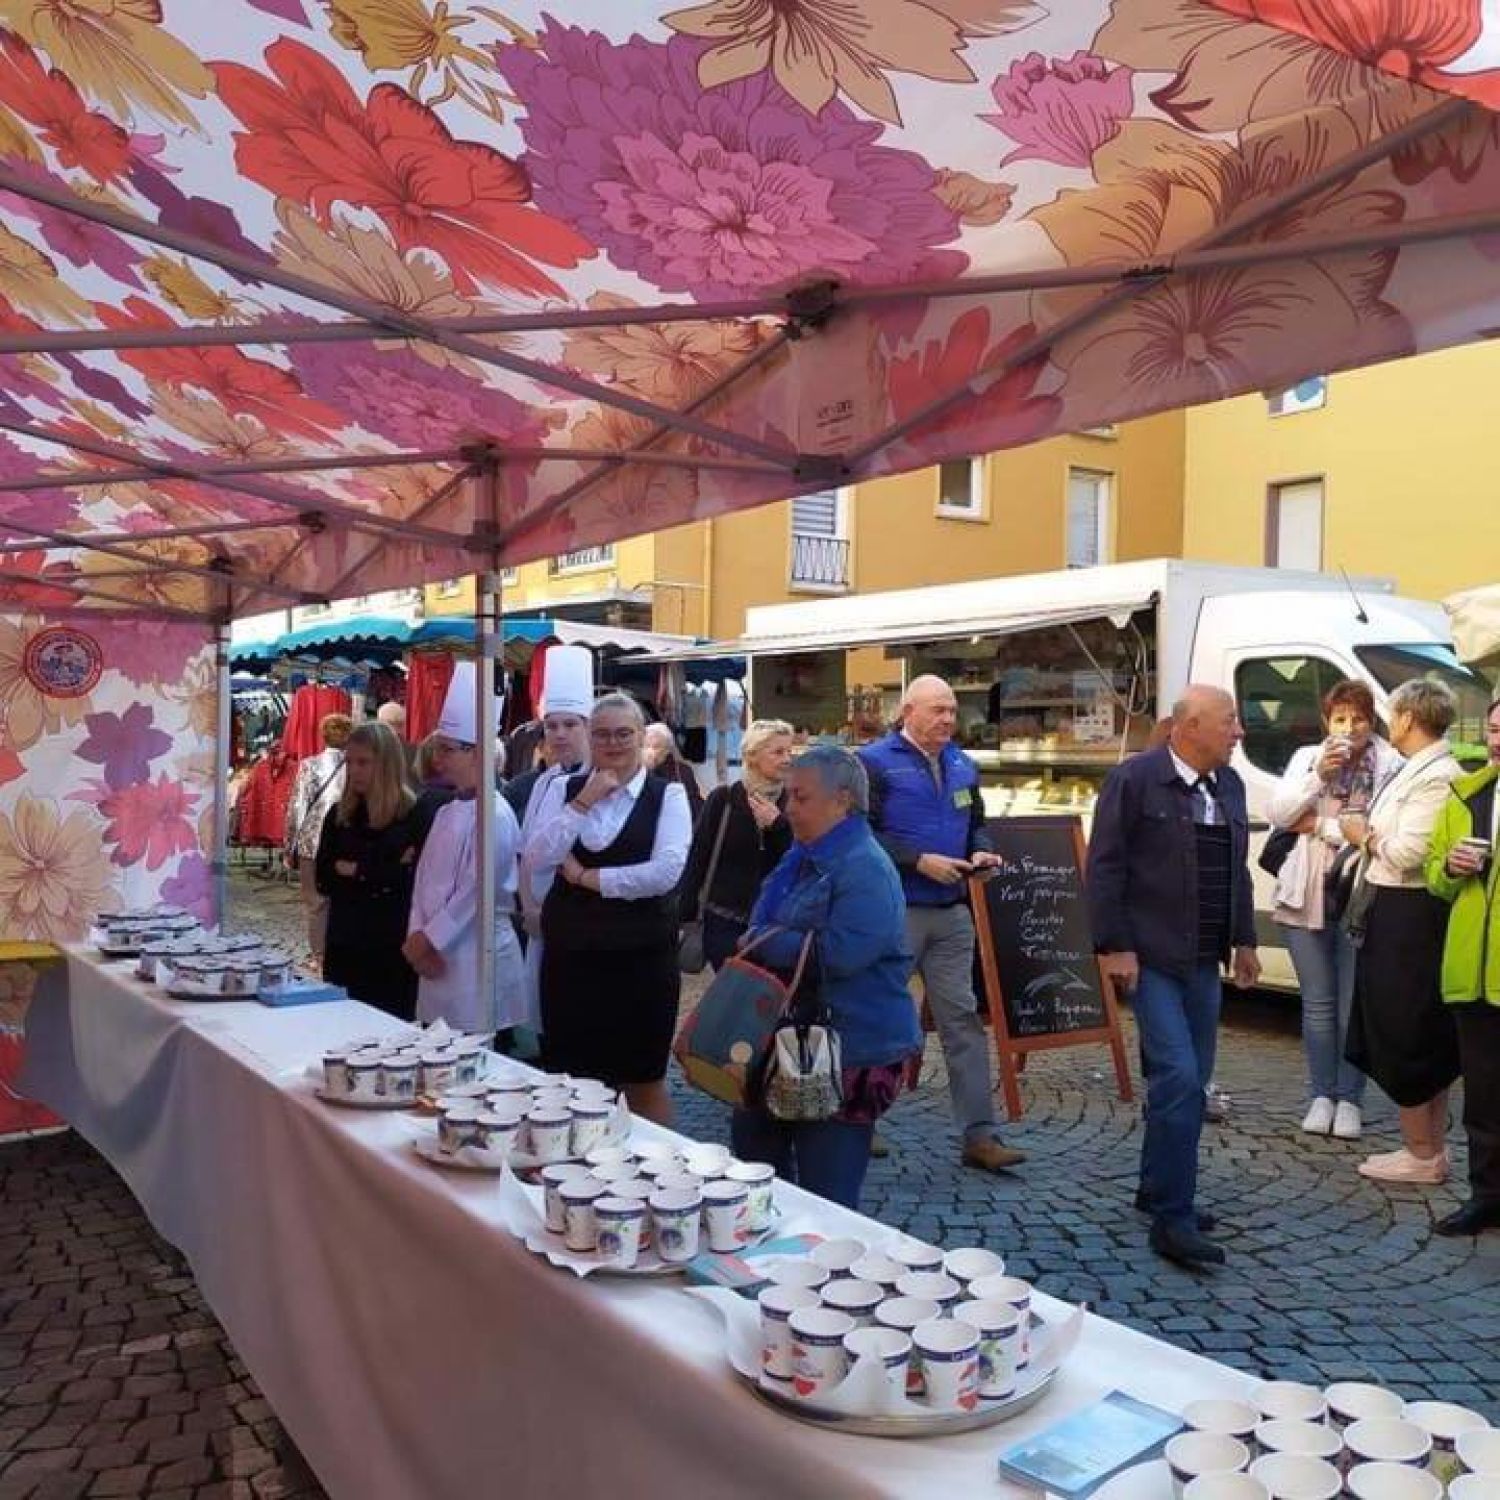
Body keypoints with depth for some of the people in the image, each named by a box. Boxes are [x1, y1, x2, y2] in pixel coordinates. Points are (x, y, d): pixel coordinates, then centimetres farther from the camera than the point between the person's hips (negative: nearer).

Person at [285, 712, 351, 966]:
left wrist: (290, 847, 6)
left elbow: (296, 809, -3)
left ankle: (320, 959, 14)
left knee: (316, 905, 10)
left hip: (312, 845, 0)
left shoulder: (309, 766, -3)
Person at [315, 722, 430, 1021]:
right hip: (344, 945, 4)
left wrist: (356, 871, -8)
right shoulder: (339, 815, 8)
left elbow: (412, 880, -15)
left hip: (394, 949, -4)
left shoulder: (416, 815, -6)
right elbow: (323, 880, 0)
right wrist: (383, 875, -11)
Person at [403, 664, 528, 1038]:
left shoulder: (494, 816, -15)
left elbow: (474, 894, -18)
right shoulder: (446, 812, 11)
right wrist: (417, 938, -3)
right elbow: (424, 880, 10)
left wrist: (427, 939, -10)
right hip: (438, 955, 8)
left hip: (478, 955, -8)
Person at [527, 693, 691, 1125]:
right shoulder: (563, 789, 6)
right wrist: (584, 802, -13)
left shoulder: (667, 794, -3)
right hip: (569, 952, 3)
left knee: (644, 1080, 11)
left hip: (641, 956, -3)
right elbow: (535, 859, -8)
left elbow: (666, 872, -17)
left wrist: (587, 877, -12)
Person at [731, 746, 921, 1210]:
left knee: (826, 1196, -2)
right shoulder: (802, 858, 13)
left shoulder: (864, 868, -17)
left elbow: (839, 953, -29)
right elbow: (773, 931, 23)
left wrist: (760, 942, -17)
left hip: (849, 1053, -10)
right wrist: (758, 941, -1)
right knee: (751, 1139, 20)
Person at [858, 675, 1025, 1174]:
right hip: (894, 911, -5)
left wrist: (981, 851, 0)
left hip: (953, 912, 6)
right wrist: (920, 861, -20)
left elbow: (975, 823, 22)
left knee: (963, 1019, 4)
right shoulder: (875, 762, -9)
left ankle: (979, 1134, 8)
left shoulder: (962, 766, 12)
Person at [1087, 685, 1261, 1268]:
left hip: (1203, 960, 8)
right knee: (1179, 1079, -12)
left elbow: (1237, 868, 18)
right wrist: (1114, 947, -15)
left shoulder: (1230, 785, 11)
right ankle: (1172, 1218, -5)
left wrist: (1243, 940, 17)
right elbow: (1104, 867, -12)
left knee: (1191, 1080, 12)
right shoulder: (1134, 779, -11)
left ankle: (1159, 1187, 28)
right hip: (1150, 958, -7)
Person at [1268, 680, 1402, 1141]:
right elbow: (1277, 814, -5)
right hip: (1307, 897, 3)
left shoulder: (1392, 767, -6)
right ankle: (1321, 1095, 21)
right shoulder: (1307, 758, 5)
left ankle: (1349, 1099, 17)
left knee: (1353, 1006, 5)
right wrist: (1318, 775, -16)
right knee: (1318, 1003, 10)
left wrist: (1317, 824, -9)